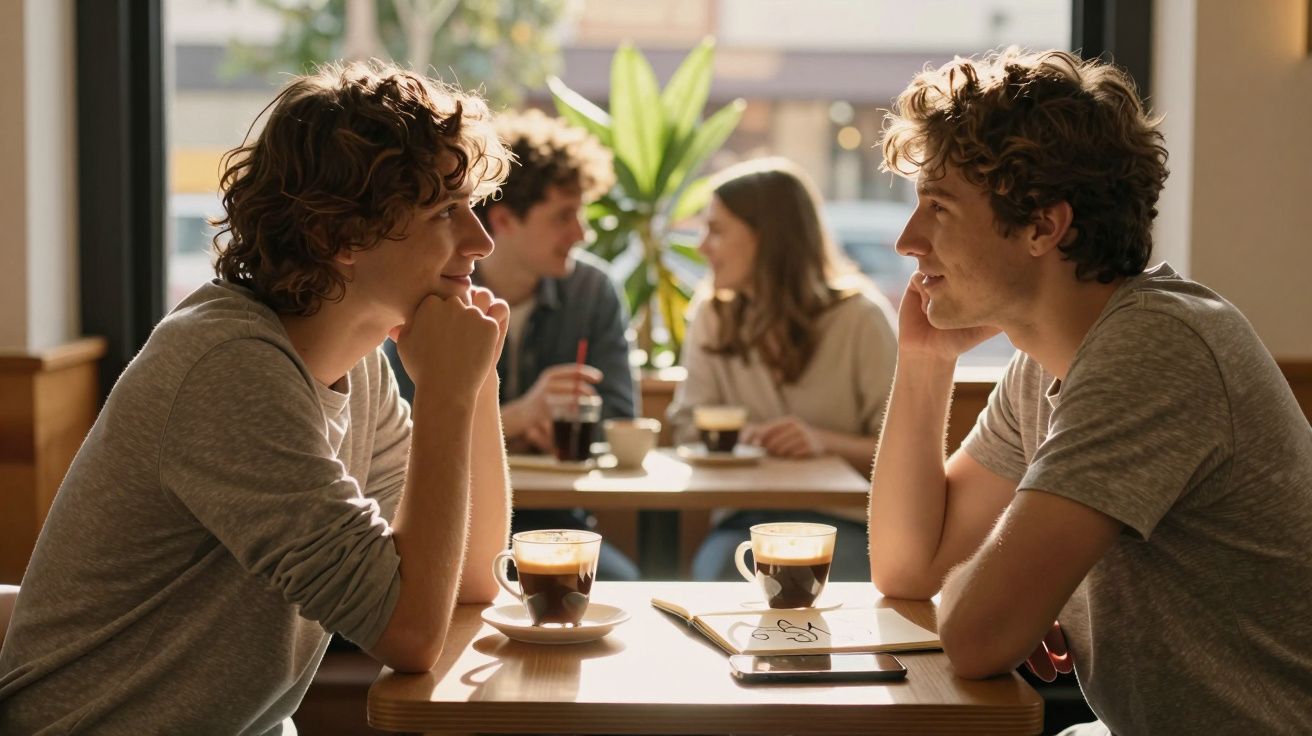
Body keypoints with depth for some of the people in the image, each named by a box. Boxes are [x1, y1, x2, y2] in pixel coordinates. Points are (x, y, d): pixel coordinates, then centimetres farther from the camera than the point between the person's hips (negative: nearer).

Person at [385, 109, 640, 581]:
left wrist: (541, 432, -19)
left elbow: (619, 424, 1)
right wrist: (517, 415, -30)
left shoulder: (593, 288, 2)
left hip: (551, 519, 3)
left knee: (619, 584, -26)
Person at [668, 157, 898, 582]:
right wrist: (738, 436, -17)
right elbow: (690, 428, 6)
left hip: (847, 521, -2)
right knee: (717, 577, -30)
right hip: (746, 518, 3)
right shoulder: (712, 318, 7)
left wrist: (825, 442, -22)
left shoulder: (861, 318, -4)